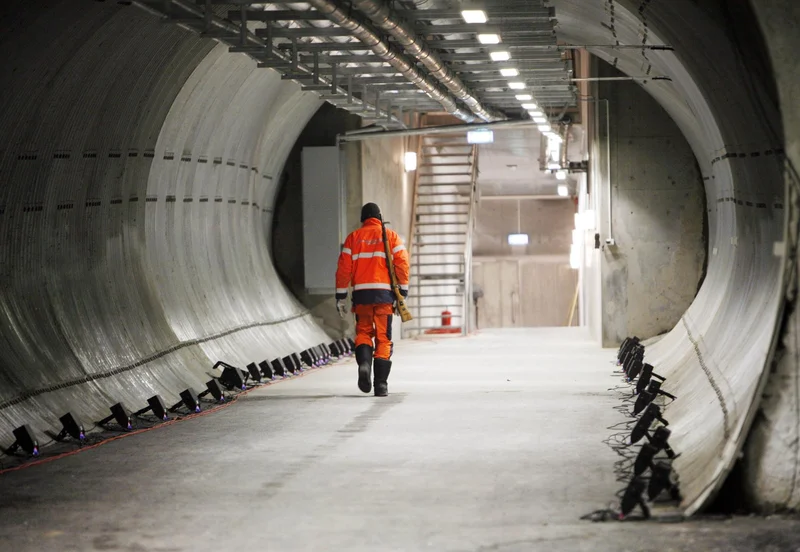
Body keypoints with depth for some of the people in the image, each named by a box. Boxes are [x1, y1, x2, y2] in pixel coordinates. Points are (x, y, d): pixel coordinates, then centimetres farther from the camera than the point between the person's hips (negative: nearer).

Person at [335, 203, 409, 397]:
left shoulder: (354, 237, 8)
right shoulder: (391, 236, 7)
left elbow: (344, 267, 3)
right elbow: (402, 263, -2)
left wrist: (340, 296, 7)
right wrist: (403, 292, 2)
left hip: (361, 293, 1)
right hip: (384, 293, 0)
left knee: (363, 332, 15)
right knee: (383, 338, 5)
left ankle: (364, 363, -14)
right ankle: (381, 384, 2)